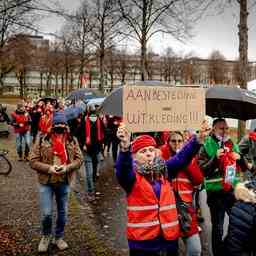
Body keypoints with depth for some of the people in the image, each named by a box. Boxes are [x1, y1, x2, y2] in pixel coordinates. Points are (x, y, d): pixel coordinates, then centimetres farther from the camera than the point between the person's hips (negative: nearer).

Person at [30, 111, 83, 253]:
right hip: (46, 182, -2)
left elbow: (79, 159, 0)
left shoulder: (72, 141, -2)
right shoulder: (42, 140, -9)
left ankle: (59, 237, 37)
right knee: (46, 213, 0)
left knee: (62, 212, 15)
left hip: (64, 182, 2)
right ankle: (46, 236, 30)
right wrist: (49, 168, -21)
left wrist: (67, 167, -17)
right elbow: (33, 161, -8)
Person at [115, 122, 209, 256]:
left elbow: (182, 157, -2)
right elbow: (122, 168, -29)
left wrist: (198, 139, -16)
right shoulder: (132, 175, -8)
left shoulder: (164, 170, 7)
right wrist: (125, 147, -48)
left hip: (169, 233, 4)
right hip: (142, 238, -4)